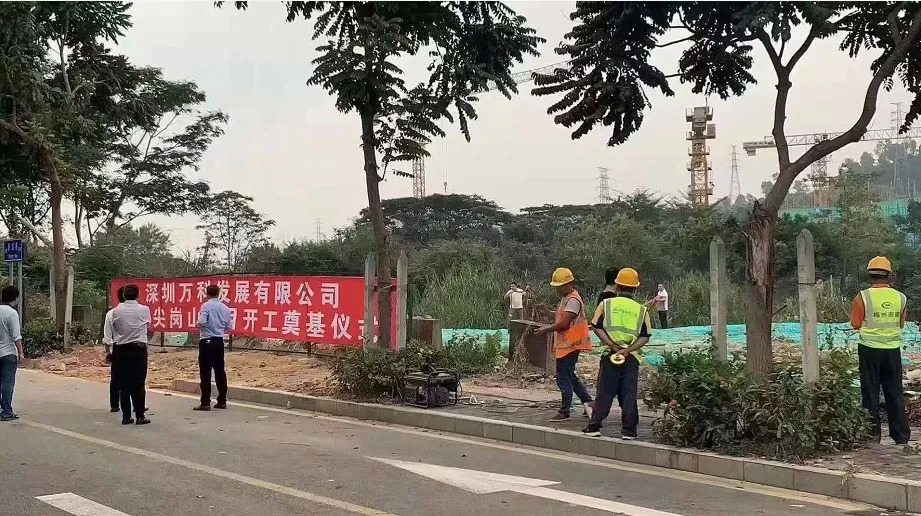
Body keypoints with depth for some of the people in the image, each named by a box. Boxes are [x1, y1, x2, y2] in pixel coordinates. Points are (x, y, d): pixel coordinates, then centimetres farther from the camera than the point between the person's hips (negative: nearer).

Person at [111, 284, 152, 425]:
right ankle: (140, 416, 1)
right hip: (139, 349, -2)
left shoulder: (116, 311, -2)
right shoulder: (144, 310, -5)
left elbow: (114, 331, 5)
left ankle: (126, 416, 9)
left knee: (124, 384, 7)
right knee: (138, 384, 2)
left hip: (121, 349, 2)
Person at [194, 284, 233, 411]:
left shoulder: (206, 306, -9)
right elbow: (228, 328, 10)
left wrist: (199, 326, 2)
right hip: (219, 341, 5)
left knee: (205, 372, -2)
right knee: (220, 371, 11)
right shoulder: (225, 308, 6)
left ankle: (205, 403, -2)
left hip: (207, 341, -5)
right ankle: (222, 401, 15)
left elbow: (202, 322, -21)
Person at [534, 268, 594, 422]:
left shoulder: (573, 300, -18)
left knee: (564, 379, -3)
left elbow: (564, 322, -23)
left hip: (569, 345, -11)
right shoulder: (566, 298, 16)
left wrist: (547, 329, -12)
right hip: (564, 344, 11)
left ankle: (564, 412, 5)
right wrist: (549, 328, 9)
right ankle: (587, 401, 21)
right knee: (570, 377, 17)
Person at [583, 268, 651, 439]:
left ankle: (594, 426, 9)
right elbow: (645, 337, -3)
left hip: (610, 355, 0)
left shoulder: (606, 304, -1)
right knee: (629, 394, 7)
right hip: (631, 358, 1)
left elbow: (597, 327, -7)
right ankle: (628, 430, 9)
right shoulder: (641, 310, 3)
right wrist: (627, 349, -10)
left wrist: (613, 346, -8)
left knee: (605, 392, 7)